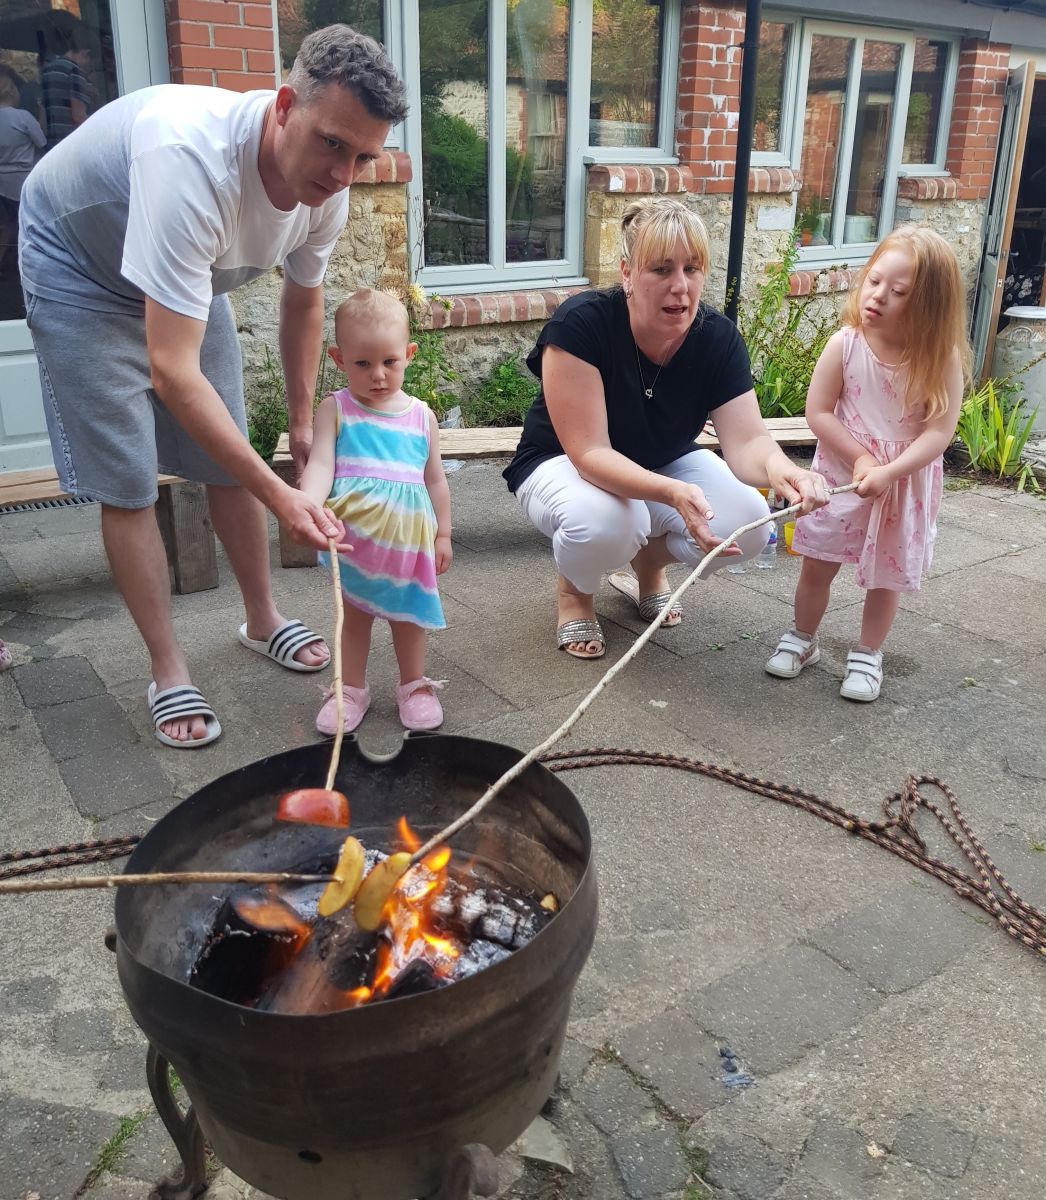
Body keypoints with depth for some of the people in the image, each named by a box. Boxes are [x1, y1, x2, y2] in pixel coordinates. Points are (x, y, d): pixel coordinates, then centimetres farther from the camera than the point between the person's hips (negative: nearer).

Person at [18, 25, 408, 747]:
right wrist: (278, 495, -47)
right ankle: (168, 672, 3)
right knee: (126, 483, -9)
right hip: (80, 267, -6)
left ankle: (262, 619, 25)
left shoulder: (327, 186, -20)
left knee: (229, 462, 6)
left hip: (190, 275, 6)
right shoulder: (192, 158, -43)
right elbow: (172, 372, -46)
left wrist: (303, 423, 4)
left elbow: (304, 298, 2)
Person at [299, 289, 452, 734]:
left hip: (409, 537, 2)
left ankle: (414, 685, 32)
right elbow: (320, 464, -14)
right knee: (353, 615, 14)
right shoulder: (335, 410, -3)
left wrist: (442, 534, 10)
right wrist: (308, 504, -33)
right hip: (354, 537, -1)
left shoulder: (422, 416, 4)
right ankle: (350, 690, 29)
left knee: (408, 613, 15)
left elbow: (434, 479, 10)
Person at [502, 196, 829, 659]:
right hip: (562, 465, -4)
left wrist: (776, 466, -51)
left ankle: (650, 560, 12)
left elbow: (745, 440, -25)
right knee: (604, 521, -39)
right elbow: (590, 454, -34)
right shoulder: (579, 323, -30)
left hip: (663, 464, 4)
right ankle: (574, 589, 0)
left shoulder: (718, 337, -17)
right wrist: (674, 494, -52)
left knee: (748, 525, -21)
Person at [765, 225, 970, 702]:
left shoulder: (942, 359, -15)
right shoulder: (844, 345, -14)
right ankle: (802, 639, 32)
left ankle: (867, 656, 30)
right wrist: (861, 458, -18)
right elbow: (818, 412, -11)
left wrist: (888, 472, -28)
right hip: (842, 475, 1)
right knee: (816, 566, 10)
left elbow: (939, 430, -17)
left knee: (886, 577, 12)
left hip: (905, 484, 0)